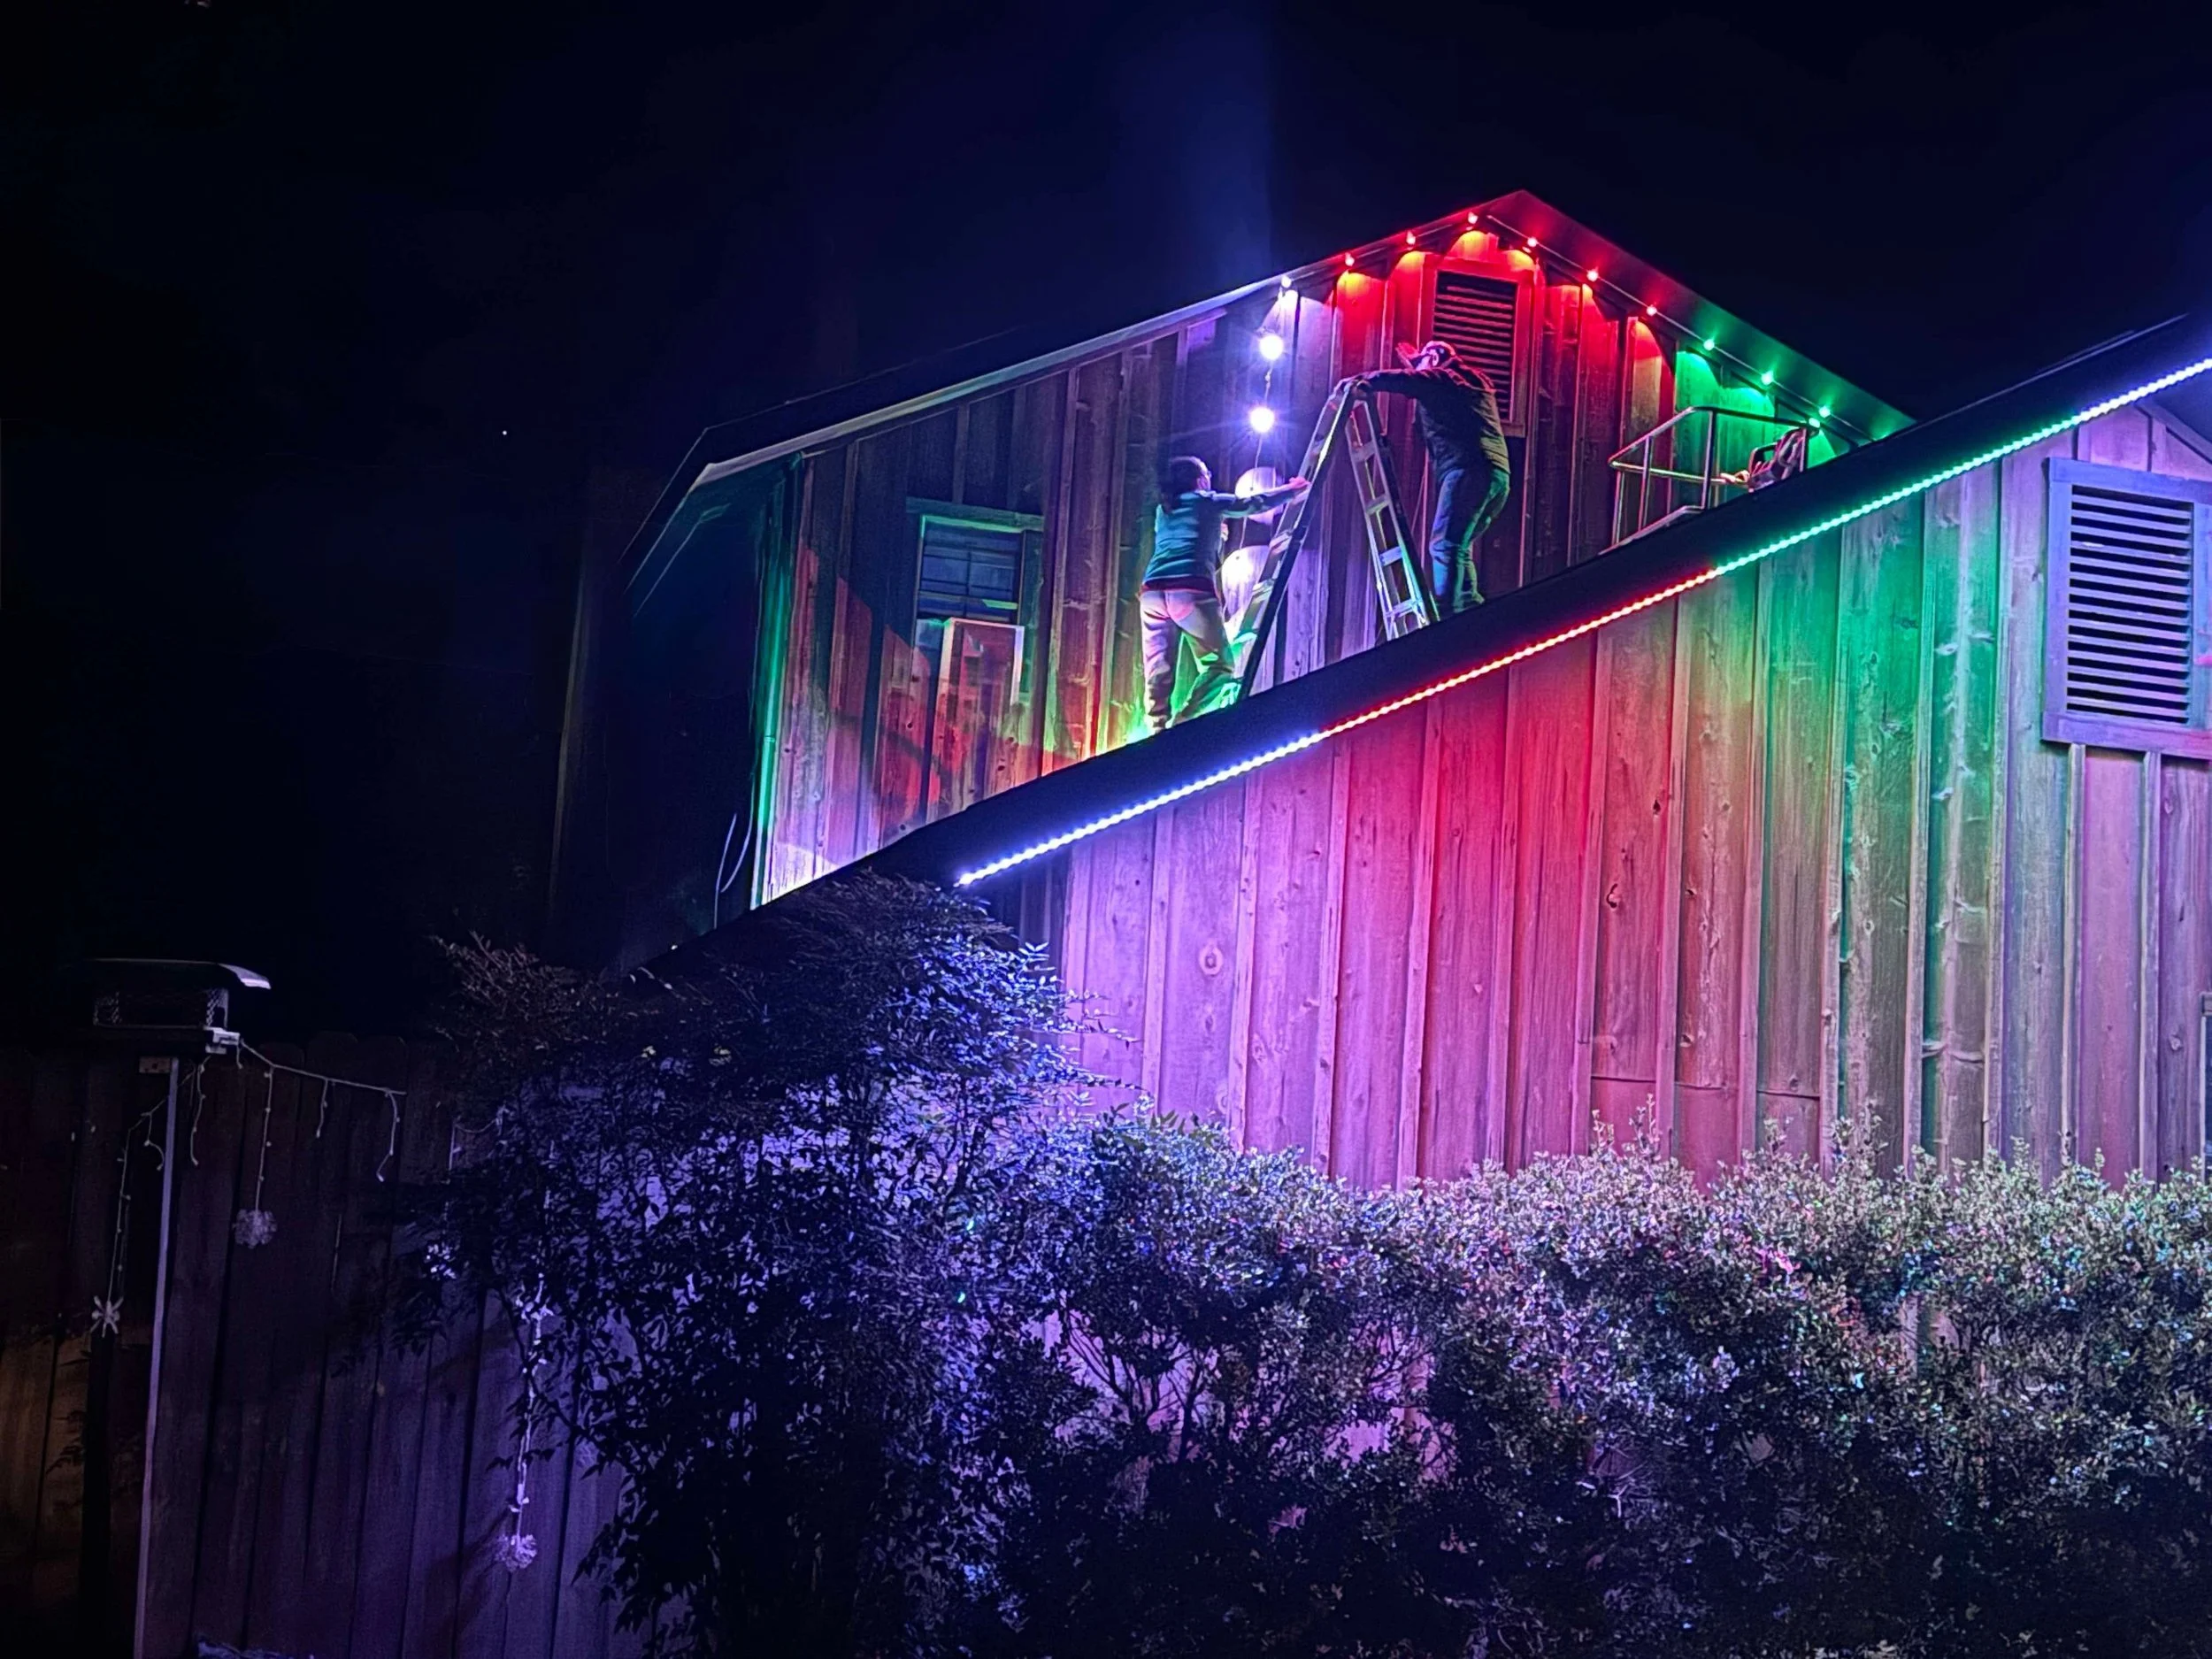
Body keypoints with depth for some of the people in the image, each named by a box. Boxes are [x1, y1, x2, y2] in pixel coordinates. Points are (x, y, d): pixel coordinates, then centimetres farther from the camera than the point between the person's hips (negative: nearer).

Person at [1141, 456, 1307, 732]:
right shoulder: (1208, 502, 15)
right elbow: (1258, 503, 27)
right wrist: (1293, 490, 44)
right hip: (1190, 589, -5)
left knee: (1158, 673, 0)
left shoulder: (1162, 511, 28)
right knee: (1218, 665, 2)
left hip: (1152, 591, 5)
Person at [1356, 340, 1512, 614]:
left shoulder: (1441, 378, 8)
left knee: (1445, 544, -16)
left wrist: (1364, 382, 9)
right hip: (1498, 474, 9)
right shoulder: (1472, 384, 33)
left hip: (1469, 470, -9)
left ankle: (1445, 619, -28)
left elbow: (1401, 379, -5)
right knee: (1458, 547, 14)